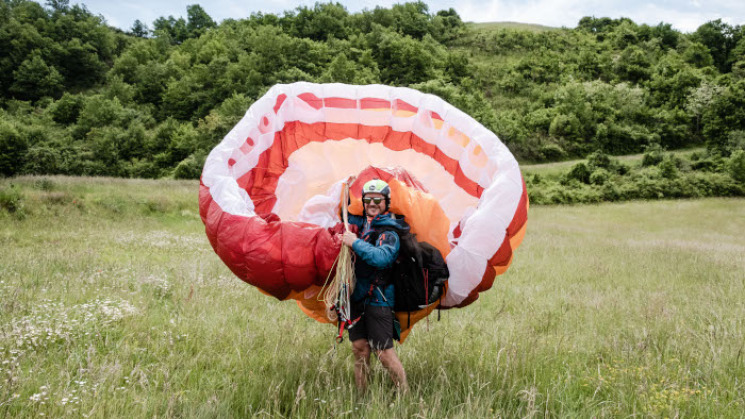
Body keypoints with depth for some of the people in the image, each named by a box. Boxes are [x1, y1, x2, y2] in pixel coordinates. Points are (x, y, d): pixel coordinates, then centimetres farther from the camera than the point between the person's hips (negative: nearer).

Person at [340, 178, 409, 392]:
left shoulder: (389, 233, -10)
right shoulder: (362, 224, 12)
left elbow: (382, 258, -29)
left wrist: (355, 242, -24)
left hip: (378, 300, -7)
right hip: (357, 296, 7)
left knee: (385, 353, -6)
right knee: (360, 349, 10)